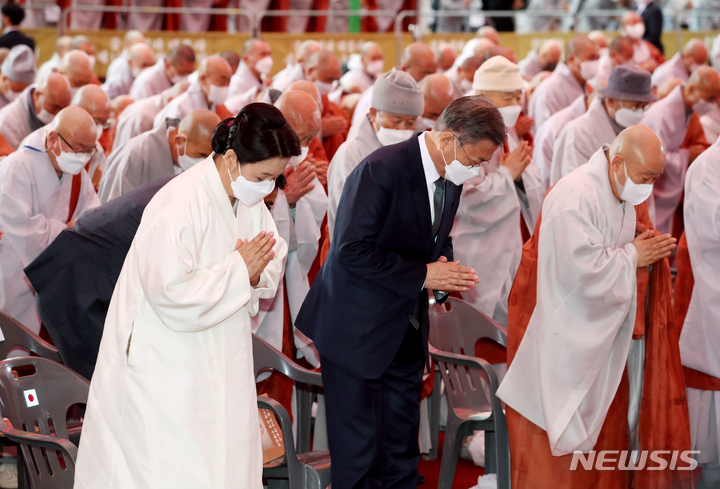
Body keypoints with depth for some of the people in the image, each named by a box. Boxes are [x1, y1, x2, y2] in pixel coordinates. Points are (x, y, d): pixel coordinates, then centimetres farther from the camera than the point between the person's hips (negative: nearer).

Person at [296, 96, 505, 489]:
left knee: (402, 452, 14)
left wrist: (447, 273, -4)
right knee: (358, 453, 0)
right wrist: (423, 275, -22)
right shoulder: (382, 170, -22)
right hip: (358, 329, -8)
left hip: (407, 332, 8)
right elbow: (352, 251, -25)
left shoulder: (451, 179, 4)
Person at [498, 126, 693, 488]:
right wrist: (631, 256, -17)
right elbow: (581, 270, -29)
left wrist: (652, 248, -5)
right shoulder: (575, 197, -23)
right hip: (567, 341, -9)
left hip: (604, 332, 9)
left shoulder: (627, 195, 6)